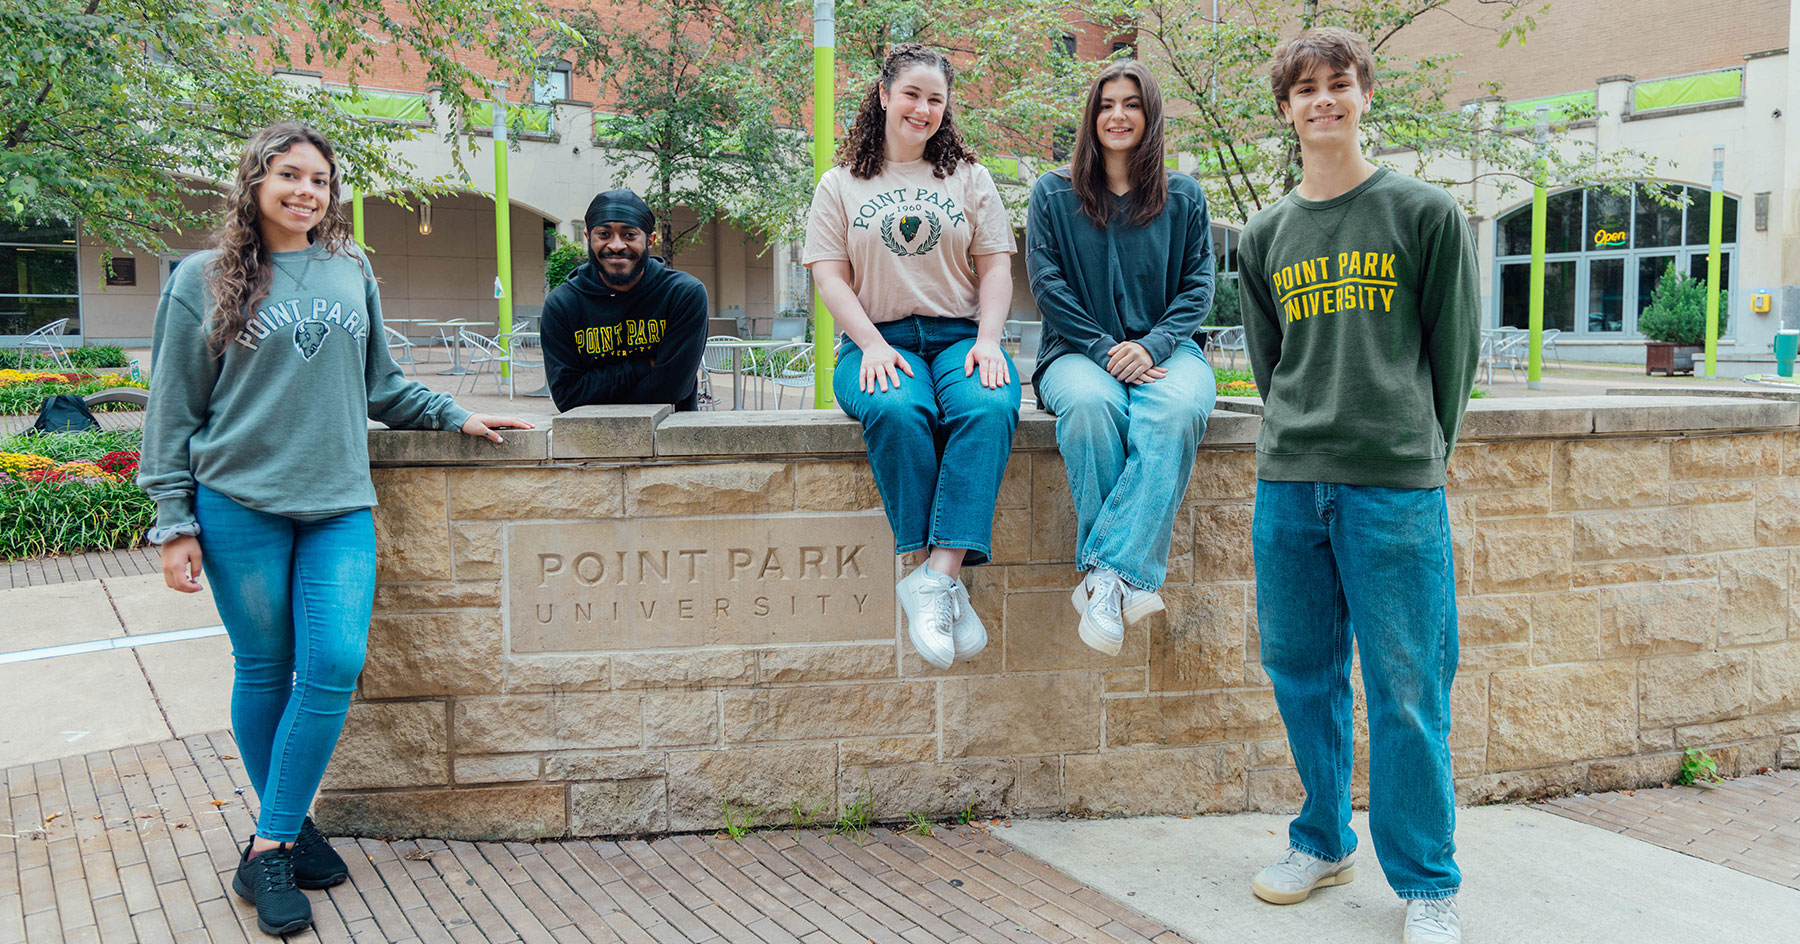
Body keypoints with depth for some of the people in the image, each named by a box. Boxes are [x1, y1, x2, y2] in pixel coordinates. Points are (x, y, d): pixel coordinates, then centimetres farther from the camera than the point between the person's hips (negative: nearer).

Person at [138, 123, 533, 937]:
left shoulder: (352, 274, 12)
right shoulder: (204, 280, 3)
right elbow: (174, 410, 3)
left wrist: (455, 416, 12)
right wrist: (175, 521, -1)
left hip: (340, 506, 2)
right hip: (240, 505, -2)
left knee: (336, 664, -8)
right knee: (264, 671, 6)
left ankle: (269, 848, 5)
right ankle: (287, 827, 23)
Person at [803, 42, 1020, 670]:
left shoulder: (969, 178, 20)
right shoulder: (841, 185, 16)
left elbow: (995, 267, 12)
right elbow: (830, 275, 6)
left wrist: (988, 340, -7)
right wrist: (872, 344, -12)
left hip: (959, 335, 1)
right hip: (879, 339, -1)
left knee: (989, 408, -34)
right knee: (896, 410, -37)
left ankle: (937, 576, -38)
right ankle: (945, 582, -31)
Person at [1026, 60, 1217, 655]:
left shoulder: (1184, 196, 14)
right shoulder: (1053, 194, 9)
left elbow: (1198, 286, 8)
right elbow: (1047, 283, 1)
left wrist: (1151, 345, -12)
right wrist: (1104, 349, -11)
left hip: (1163, 346, 1)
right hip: (1080, 349, -1)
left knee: (1177, 410, -36)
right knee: (1089, 404, -38)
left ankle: (1108, 573, -39)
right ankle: (1131, 581, -34)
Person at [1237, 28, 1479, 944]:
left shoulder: (1427, 214, 3)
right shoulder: (1265, 235, 13)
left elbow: (1455, 349, 5)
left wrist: (1417, 454, 5)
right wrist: (1302, 440, 10)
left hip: (1396, 488, -4)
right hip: (1287, 483, 4)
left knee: (1404, 688, -1)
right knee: (1300, 671, 10)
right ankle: (1323, 840, 28)